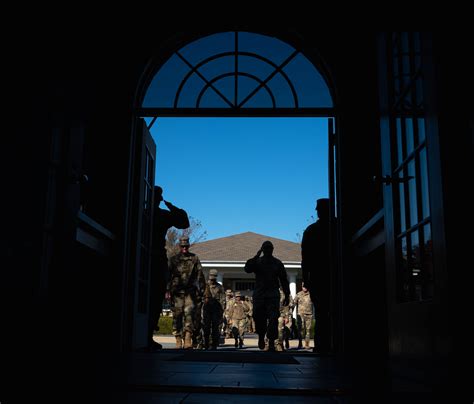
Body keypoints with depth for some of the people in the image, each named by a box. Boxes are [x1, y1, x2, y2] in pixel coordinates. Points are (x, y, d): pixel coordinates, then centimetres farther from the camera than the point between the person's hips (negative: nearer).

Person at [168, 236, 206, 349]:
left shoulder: (194, 258, 10)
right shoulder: (173, 259, 11)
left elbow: (200, 275, 9)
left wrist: (201, 291, 4)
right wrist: (167, 290, 2)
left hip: (190, 291, -1)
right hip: (177, 292, 1)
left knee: (189, 314, -13)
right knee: (177, 316, 1)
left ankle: (188, 340, -17)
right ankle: (178, 341, 8)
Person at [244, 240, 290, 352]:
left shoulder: (277, 263, 11)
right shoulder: (257, 262, 9)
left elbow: (284, 280, 13)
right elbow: (247, 269, -11)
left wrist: (287, 295, 9)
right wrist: (256, 256, -15)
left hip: (273, 294, 0)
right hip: (259, 294, 0)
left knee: (273, 318, -11)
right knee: (259, 317, 0)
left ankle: (271, 342, -10)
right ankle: (261, 336, 27)